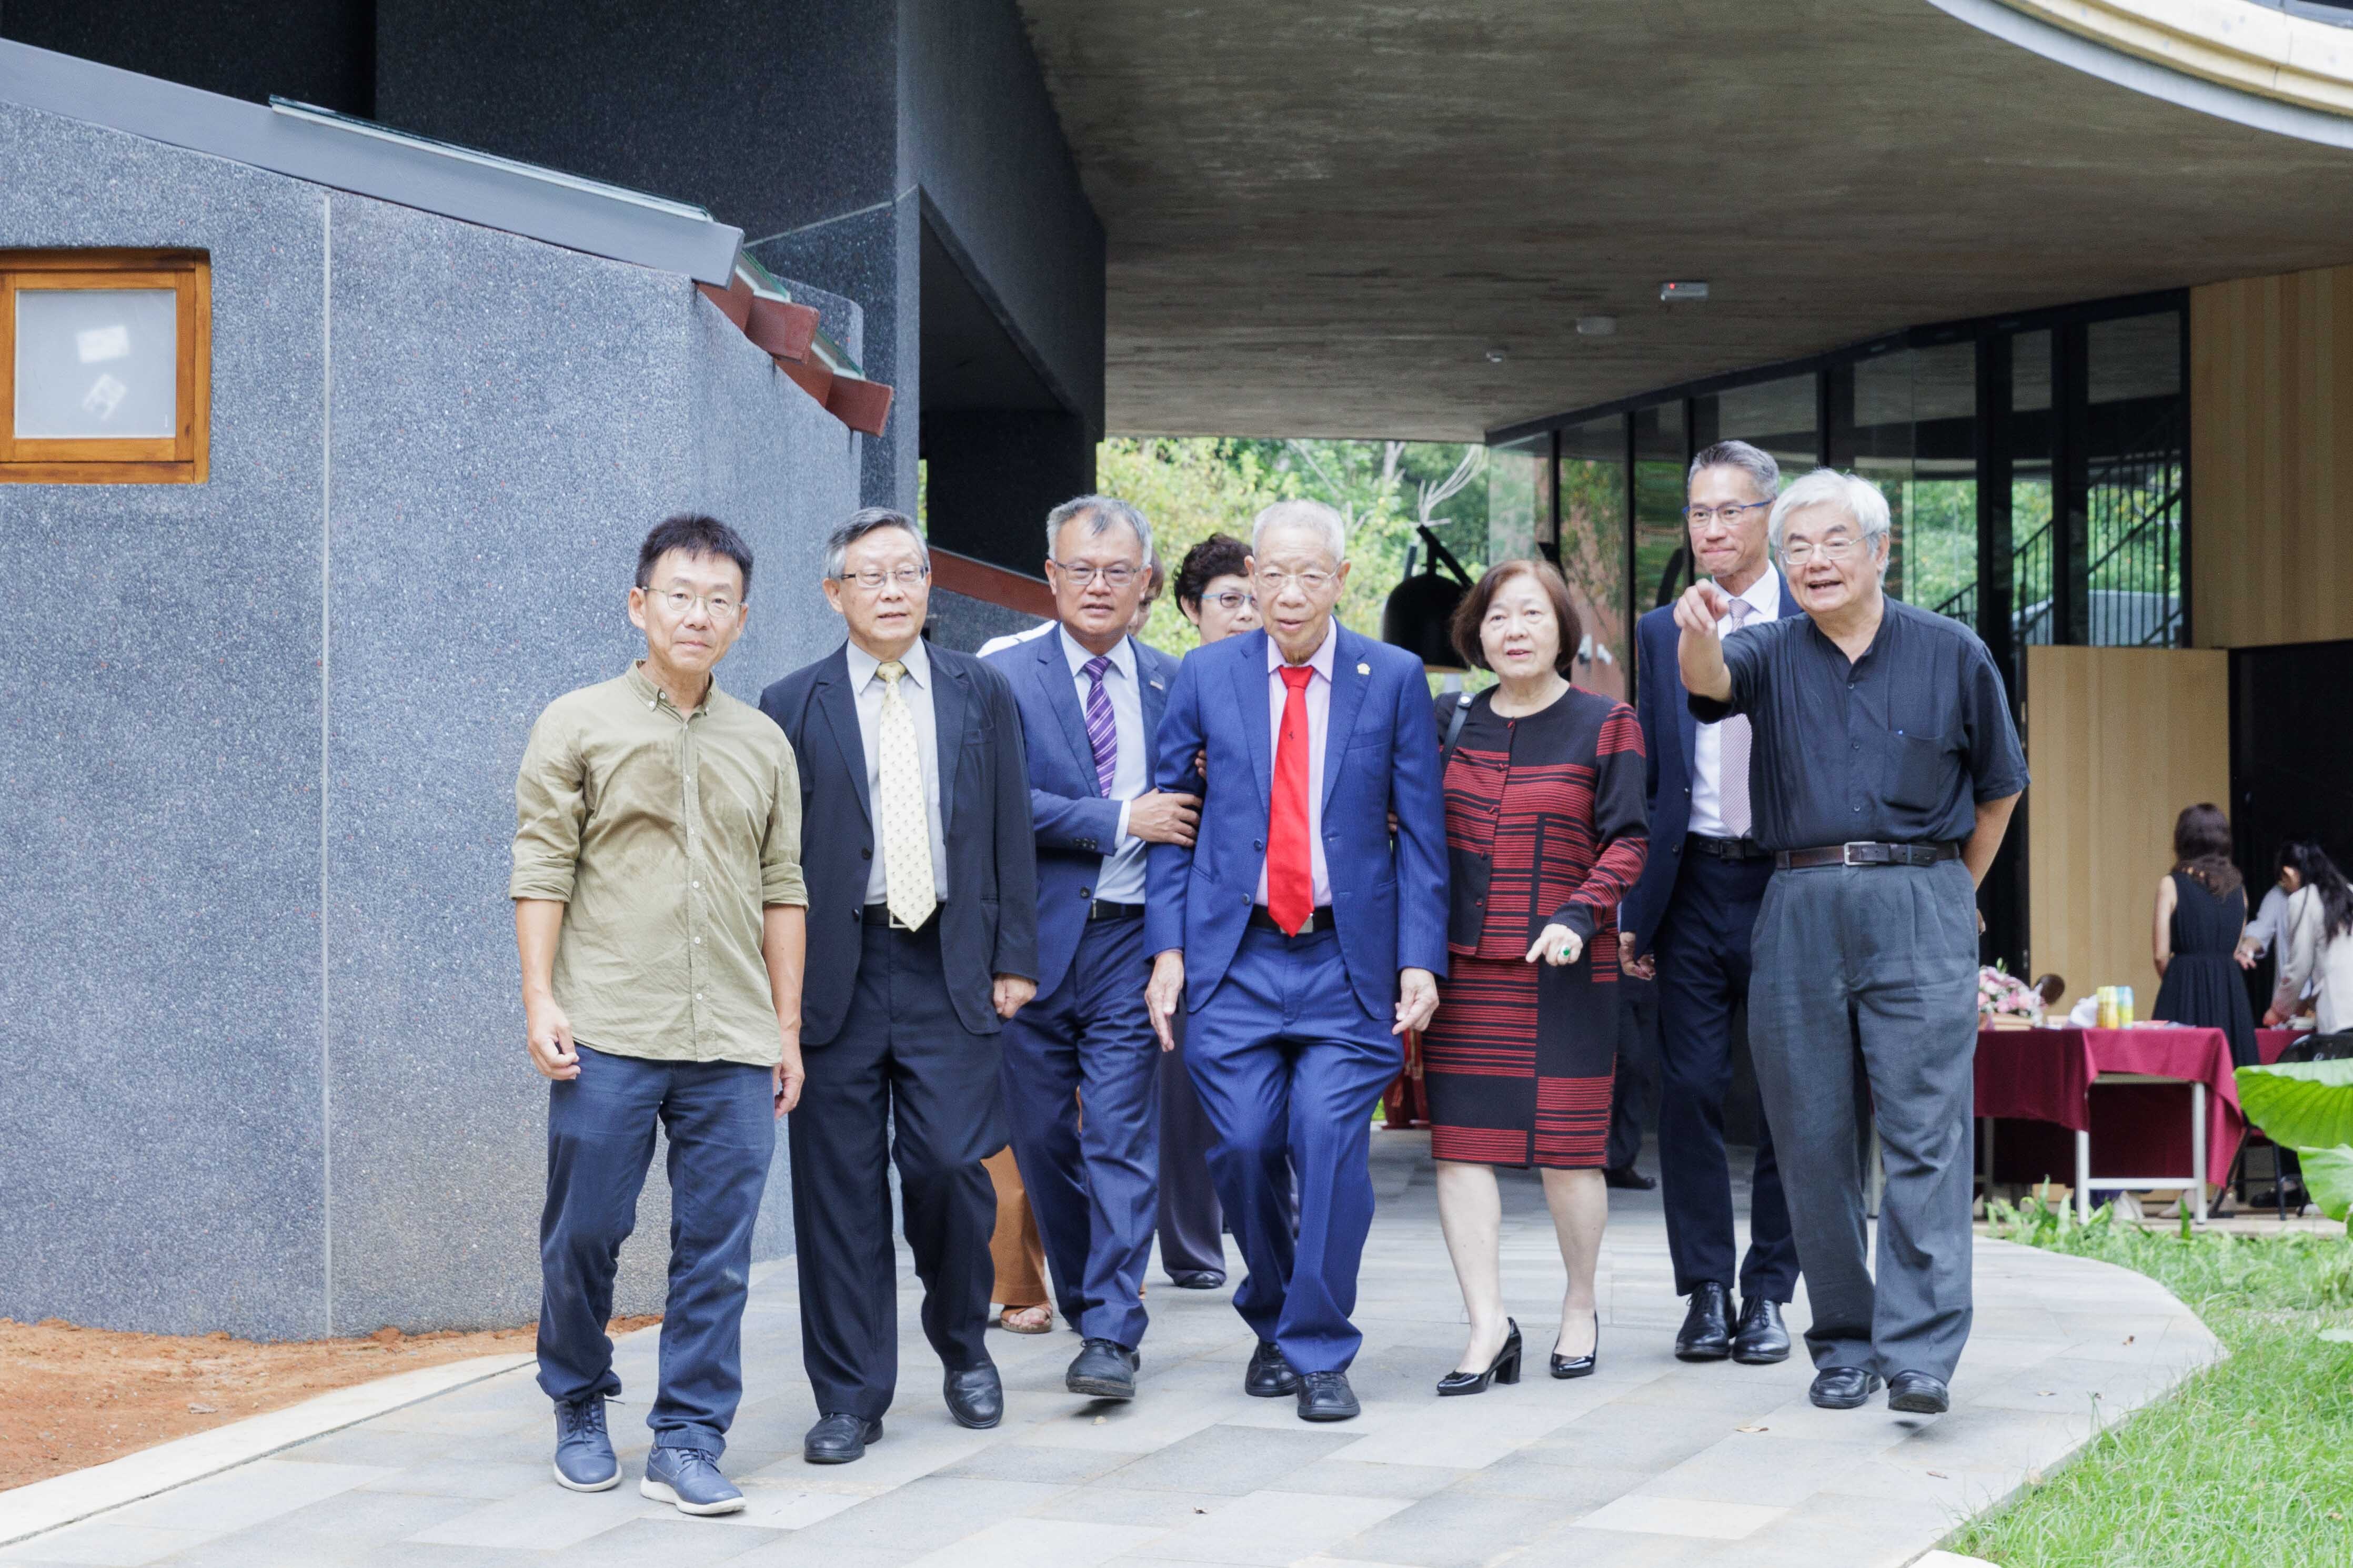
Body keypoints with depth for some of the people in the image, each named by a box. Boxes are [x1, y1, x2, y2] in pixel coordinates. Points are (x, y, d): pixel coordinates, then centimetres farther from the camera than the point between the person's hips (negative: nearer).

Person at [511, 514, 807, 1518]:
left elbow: (781, 895, 16)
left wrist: (788, 1030, 12)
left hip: (733, 1045, 3)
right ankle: (580, 1410, 23)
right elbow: (541, 871, 1)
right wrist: (540, 998, -8)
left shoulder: (764, 746, 14)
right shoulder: (578, 727, 5)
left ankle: (688, 1443, 6)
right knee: (584, 1235, 3)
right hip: (607, 1035, -2)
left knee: (717, 1253, 0)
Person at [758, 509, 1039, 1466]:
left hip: (950, 969, 0)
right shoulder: (794, 707, 5)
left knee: (950, 1165, -5)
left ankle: (964, 1349, 21)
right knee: (840, 1186, 1)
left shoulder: (981, 695, 10)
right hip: (835, 970, 0)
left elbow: (1011, 835, 10)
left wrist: (1015, 958, 3)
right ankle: (850, 1396, 10)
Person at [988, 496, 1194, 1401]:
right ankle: (1090, 1307, 23)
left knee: (1121, 1137, -7)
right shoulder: (1006, 678, 0)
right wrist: (1122, 820, -14)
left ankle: (1112, 1337, -8)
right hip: (1035, 941, 0)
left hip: (1131, 936, 1)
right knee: (1044, 1139, 7)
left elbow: (1197, 802, 20)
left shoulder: (1173, 683, 11)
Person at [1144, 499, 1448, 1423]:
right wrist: (1167, 949, -1)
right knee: (1244, 1148, -2)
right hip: (1233, 956, 1)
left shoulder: (1395, 680, 3)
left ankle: (1320, 1351, 2)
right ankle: (1272, 1321, 23)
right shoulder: (1204, 678, 6)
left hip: (1347, 956, -1)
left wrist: (1421, 959, -4)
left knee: (1332, 1142, -11)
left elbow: (1420, 830, 3)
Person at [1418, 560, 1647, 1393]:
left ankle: (1580, 1308, 21)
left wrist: (1580, 916, -17)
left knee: (1567, 1150, 0)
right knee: (1461, 1143, -4)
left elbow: (1626, 841, -3)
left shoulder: (1605, 725, 0)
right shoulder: (1456, 722, 10)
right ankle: (1488, 1327, -1)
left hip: (1565, 968, -3)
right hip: (1465, 966, 3)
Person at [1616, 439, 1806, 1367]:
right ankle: (1705, 1290, 10)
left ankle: (1768, 1292, 13)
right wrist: (1635, 910, 6)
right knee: (1690, 1090, 1)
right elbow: (1649, 779, 12)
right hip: (1693, 884, 2)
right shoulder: (1660, 633, 11)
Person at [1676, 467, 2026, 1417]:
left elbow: (1999, 787, 17)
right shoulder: (1770, 654, 7)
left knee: (1924, 1132, -10)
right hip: (1799, 911, 2)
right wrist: (1699, 638, -40)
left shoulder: (1953, 656, 6)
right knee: (1813, 1140, 4)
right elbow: (1711, 680, -18)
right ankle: (1843, 1341, 14)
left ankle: (1921, 1353, -13)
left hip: (1921, 911, -2)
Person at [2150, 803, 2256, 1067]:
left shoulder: (2172, 885, -3)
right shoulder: (2237, 887, 10)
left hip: (2185, 988, -4)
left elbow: (2162, 955, -5)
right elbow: (2236, 951, 13)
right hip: (2231, 988, 4)